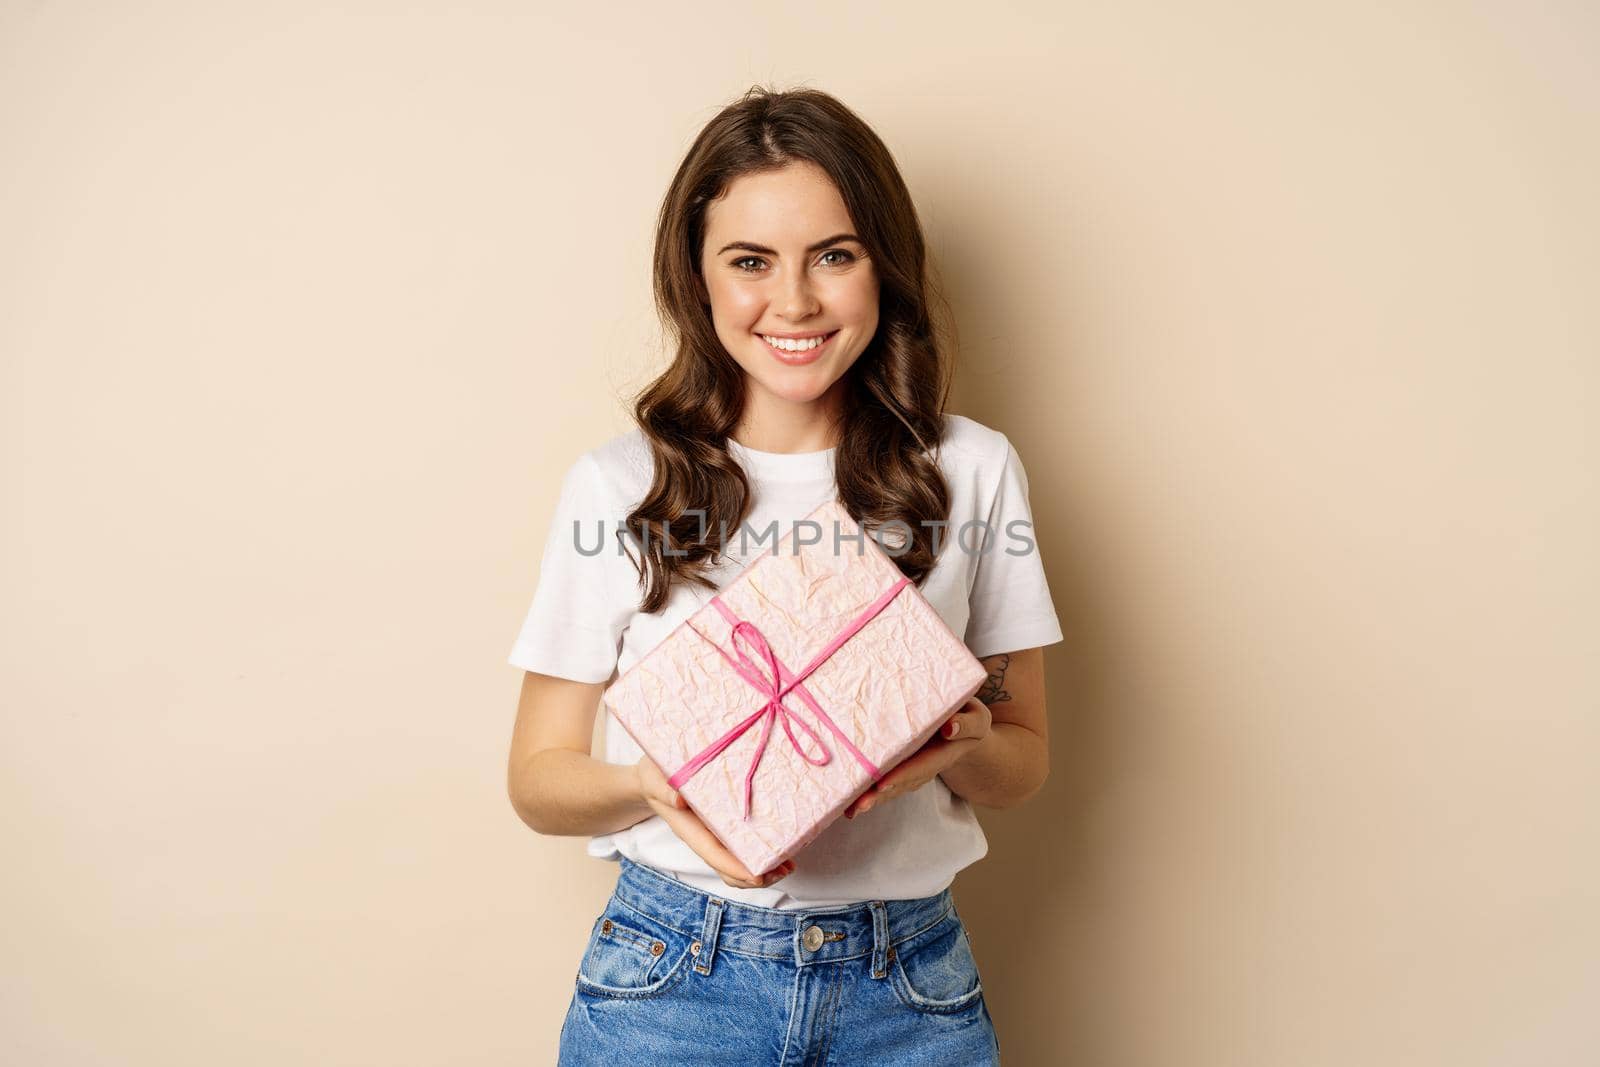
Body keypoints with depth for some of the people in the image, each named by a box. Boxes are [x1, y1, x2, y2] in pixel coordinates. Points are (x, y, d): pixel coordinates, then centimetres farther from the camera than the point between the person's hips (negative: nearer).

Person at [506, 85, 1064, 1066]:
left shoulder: (973, 472, -3)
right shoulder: (617, 487, -6)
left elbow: (1023, 764, 4)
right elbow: (540, 778, 0)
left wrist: (958, 747, -18)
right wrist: (654, 786, -21)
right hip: (672, 982, -1)